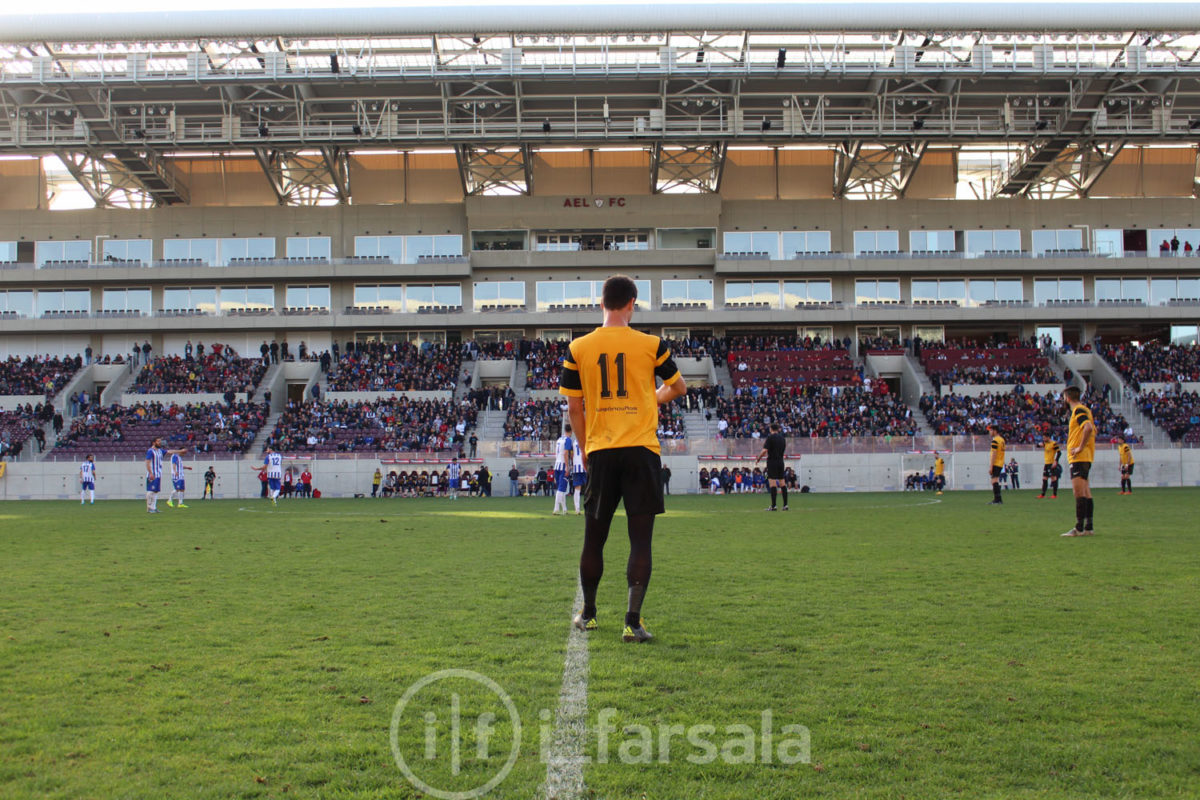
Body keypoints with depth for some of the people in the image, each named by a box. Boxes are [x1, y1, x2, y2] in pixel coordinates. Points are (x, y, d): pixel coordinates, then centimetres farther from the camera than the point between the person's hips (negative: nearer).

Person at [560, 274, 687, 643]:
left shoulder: (578, 348, 2)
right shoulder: (651, 345, -2)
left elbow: (574, 408, 5)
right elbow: (679, 387, 13)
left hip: (599, 453, 2)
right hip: (642, 451, -2)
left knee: (594, 537, 13)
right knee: (640, 539, 0)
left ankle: (587, 614, 26)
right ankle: (633, 622, -5)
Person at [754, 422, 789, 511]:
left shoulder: (770, 437, -9)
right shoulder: (782, 438, 10)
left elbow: (764, 450, -16)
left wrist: (758, 459, -3)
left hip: (772, 461, -6)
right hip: (781, 462, 6)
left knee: (772, 483, -7)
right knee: (782, 483, 10)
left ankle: (773, 506, -10)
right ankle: (785, 505, 8)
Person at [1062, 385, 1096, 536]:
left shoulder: (1078, 410, -11)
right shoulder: (1084, 410, 18)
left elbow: (1089, 428, -27)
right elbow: (1093, 430, 26)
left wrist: (1080, 447, -22)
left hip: (1079, 457, -10)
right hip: (1085, 457, 10)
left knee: (1079, 491, -13)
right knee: (1085, 492, 12)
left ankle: (1079, 528, -16)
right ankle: (1088, 527, 15)